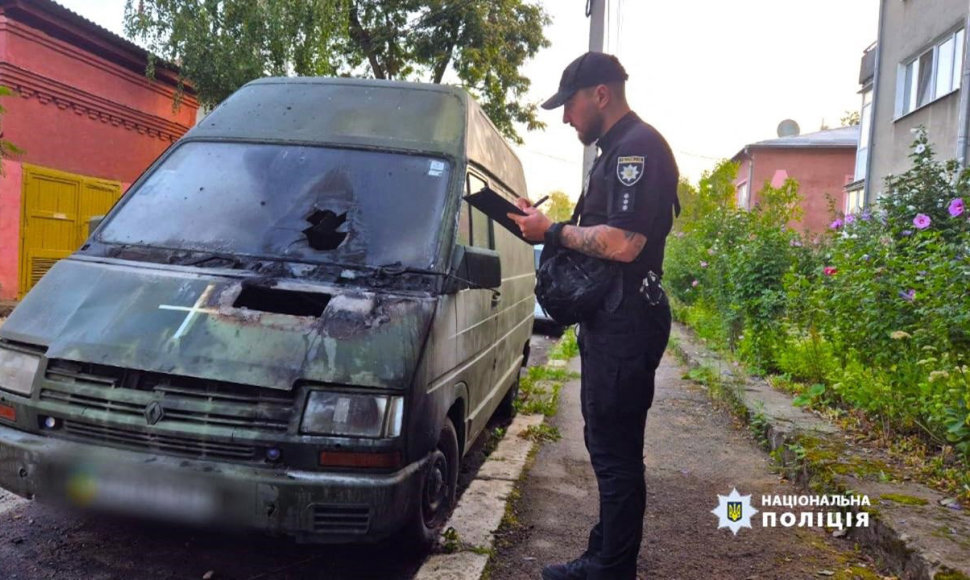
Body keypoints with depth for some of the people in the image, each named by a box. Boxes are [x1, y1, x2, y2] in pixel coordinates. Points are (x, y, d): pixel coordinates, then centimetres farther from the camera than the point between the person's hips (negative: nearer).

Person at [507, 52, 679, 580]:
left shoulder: (638, 146, -13)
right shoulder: (615, 150, 20)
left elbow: (623, 243, -25)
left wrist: (554, 231, -13)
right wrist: (544, 228, 9)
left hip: (627, 324, -11)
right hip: (609, 319, 11)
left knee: (616, 452, -3)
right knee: (607, 445, 17)